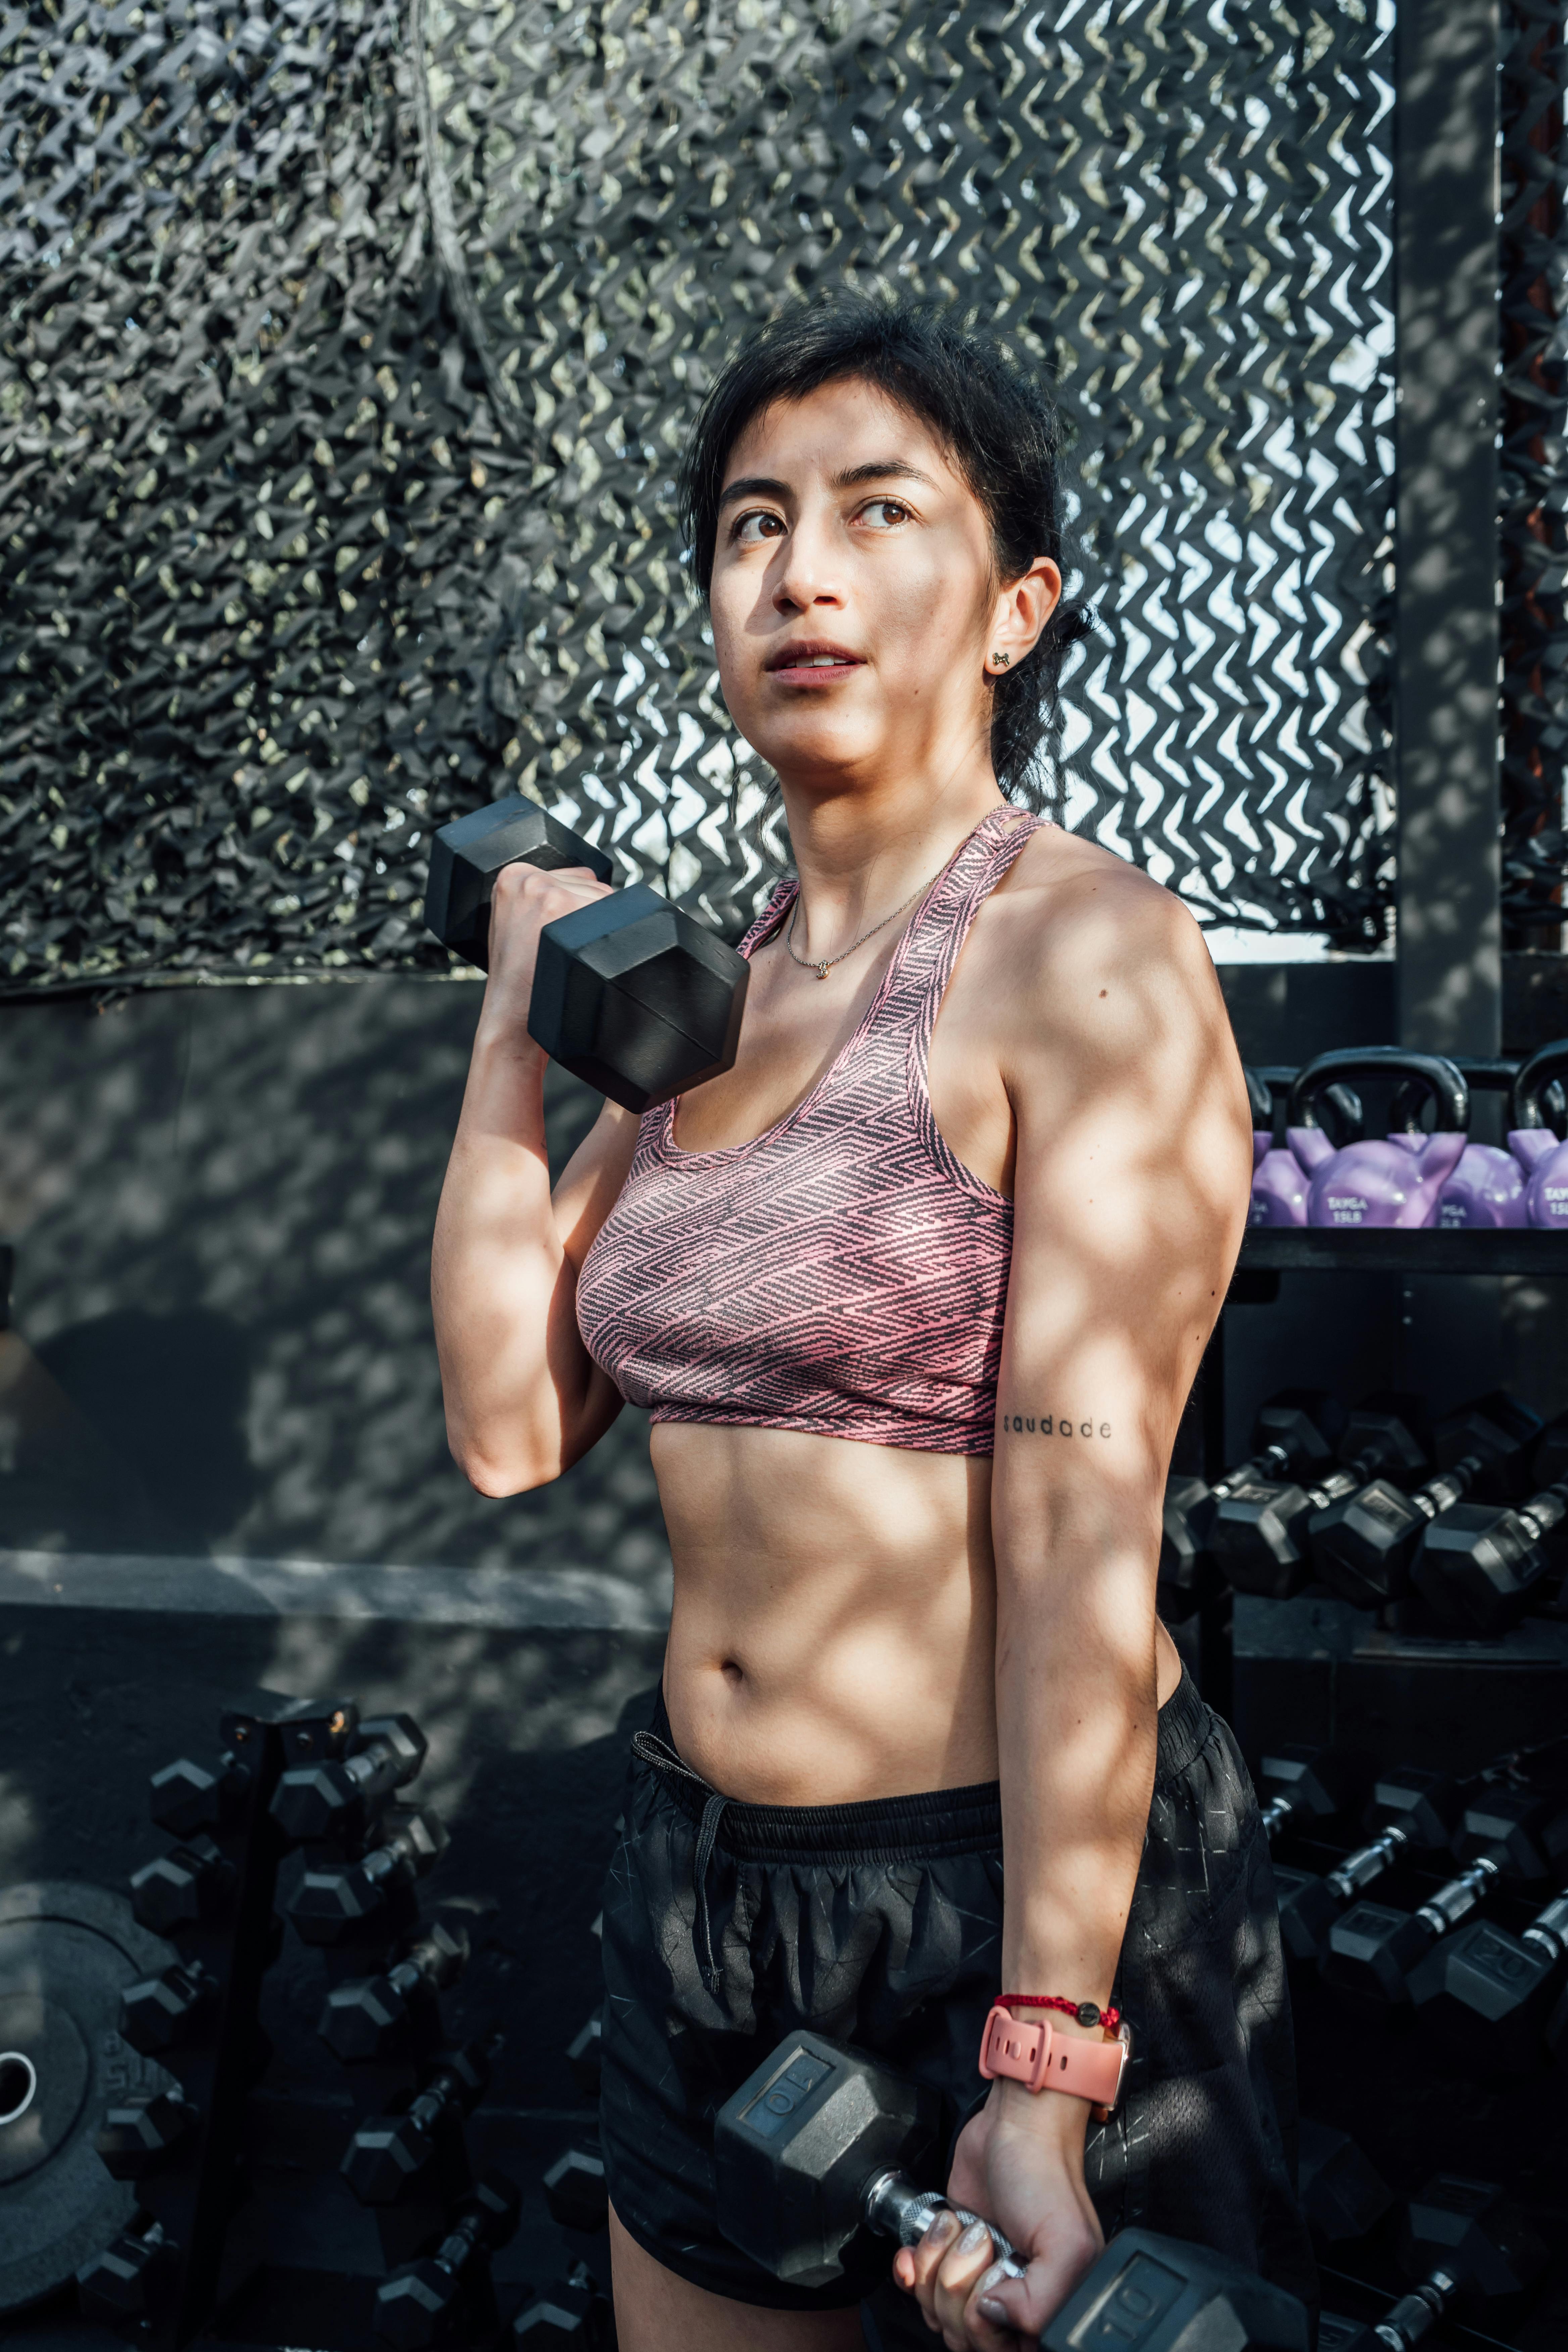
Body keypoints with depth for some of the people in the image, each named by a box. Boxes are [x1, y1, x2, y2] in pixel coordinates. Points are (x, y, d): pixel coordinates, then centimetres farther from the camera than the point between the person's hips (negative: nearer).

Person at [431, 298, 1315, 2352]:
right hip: (702, 1881, 7)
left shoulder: (1087, 963, -14)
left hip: (1020, 1892, -7)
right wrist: (522, 1025, -2)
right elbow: (510, 1426, 1)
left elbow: (1084, 1532, -20)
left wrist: (1044, 2072, -22)